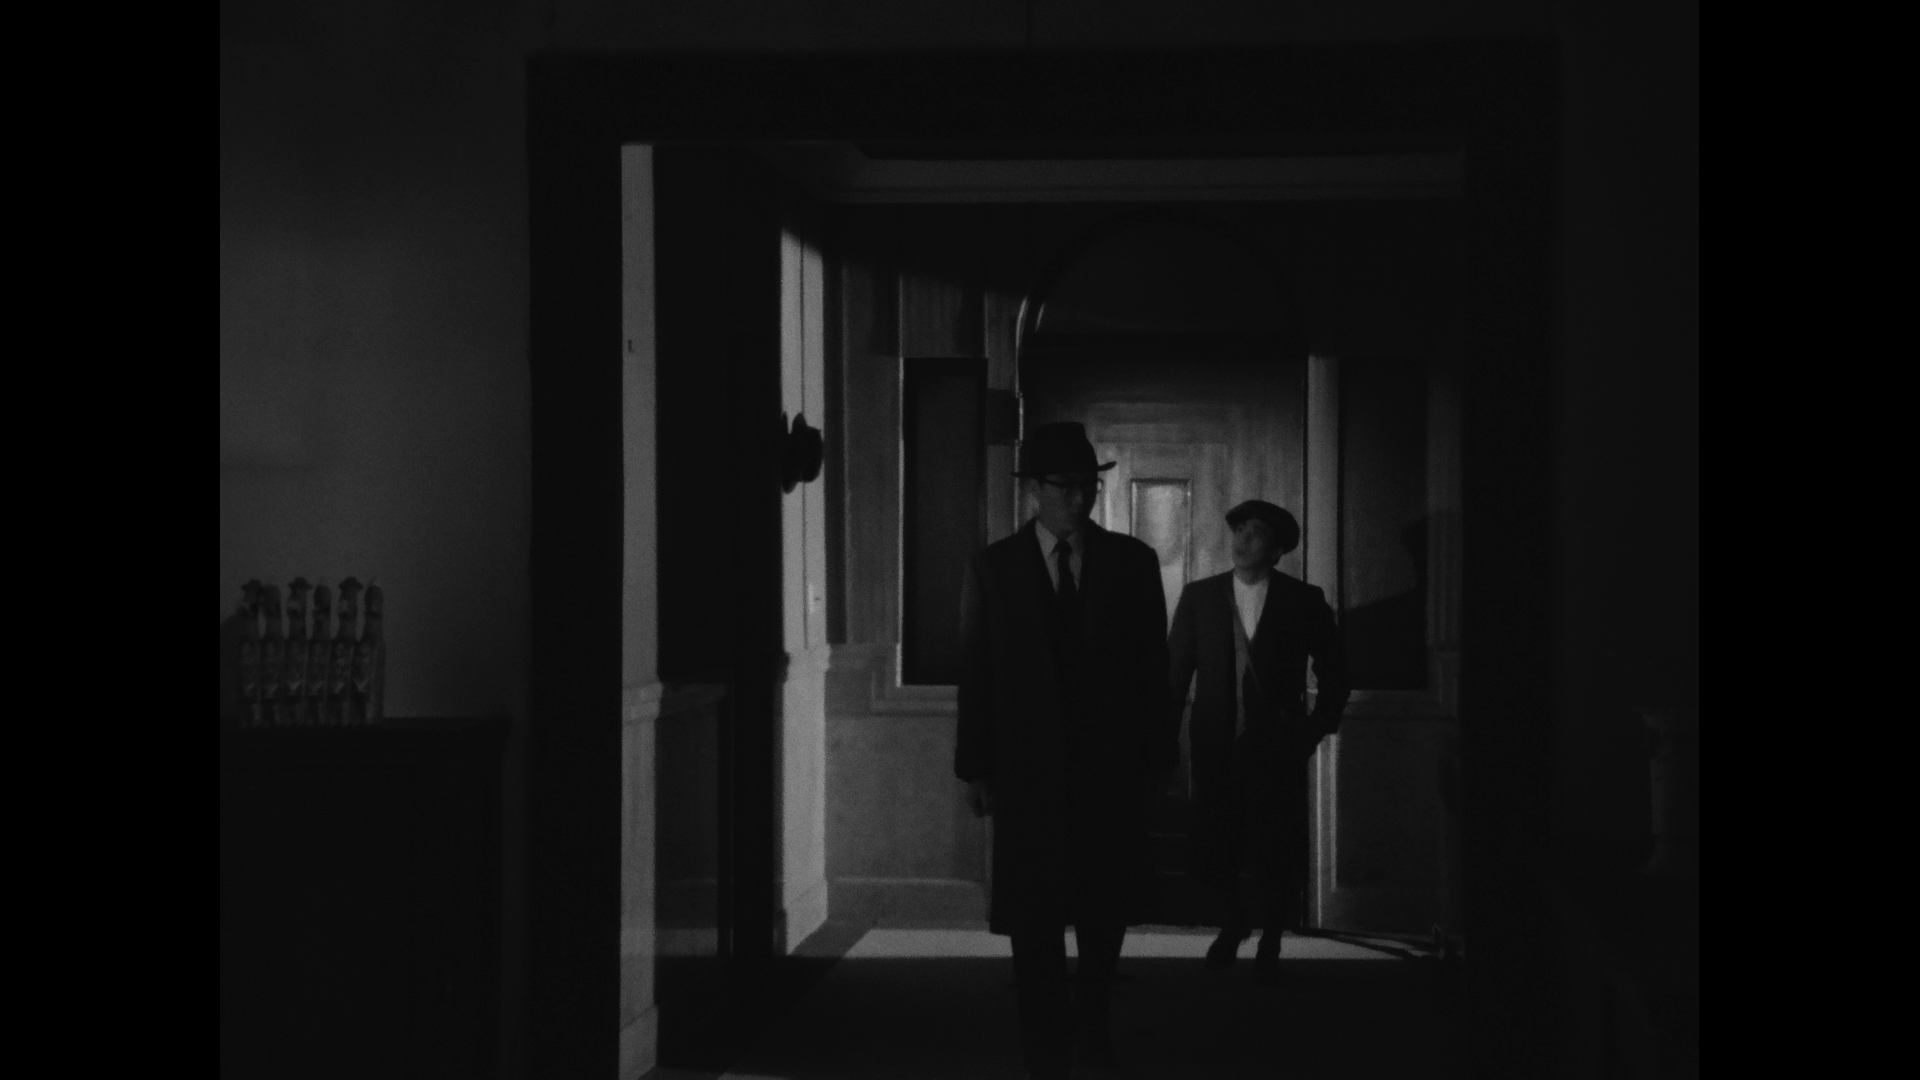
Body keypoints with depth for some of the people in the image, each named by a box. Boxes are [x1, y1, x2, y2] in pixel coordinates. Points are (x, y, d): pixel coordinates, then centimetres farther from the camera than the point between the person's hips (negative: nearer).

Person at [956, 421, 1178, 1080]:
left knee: (1107, 914, 8)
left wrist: (1157, 760, 0)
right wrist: (975, 768, -1)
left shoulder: (1132, 562, 3)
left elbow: (1154, 666, 3)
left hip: (1112, 767, 1)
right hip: (1028, 771, -1)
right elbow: (976, 673, 2)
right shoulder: (993, 568, 2)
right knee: (1035, 925, 2)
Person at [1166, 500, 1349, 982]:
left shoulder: (1303, 601, 2)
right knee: (1213, 847, 1)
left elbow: (1334, 672, 10)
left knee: (1276, 851, -1)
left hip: (1277, 747, -1)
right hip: (1215, 744, 1)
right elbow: (1175, 670, 7)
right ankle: (1232, 923, 30)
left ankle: (1269, 943, 20)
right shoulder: (1199, 597, 6)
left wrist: (1317, 727, 3)